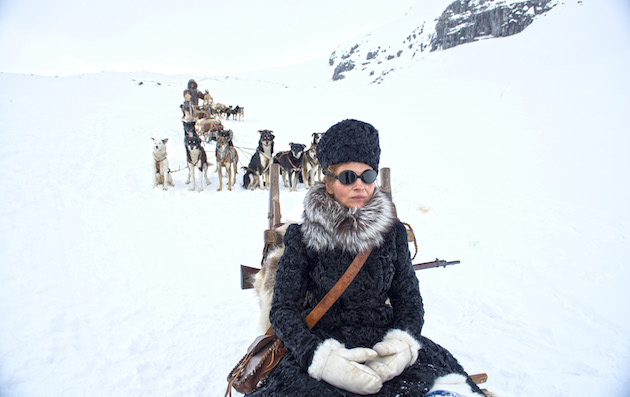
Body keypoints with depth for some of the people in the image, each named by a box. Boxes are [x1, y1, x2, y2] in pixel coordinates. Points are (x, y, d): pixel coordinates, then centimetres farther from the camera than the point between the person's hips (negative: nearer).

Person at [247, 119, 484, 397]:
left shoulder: (393, 231, 5)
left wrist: (402, 343, -13)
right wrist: (320, 356, -21)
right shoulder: (302, 238, -2)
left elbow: (409, 298, 8)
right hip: (323, 341, -1)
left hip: (385, 340, 1)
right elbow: (283, 308, -4)